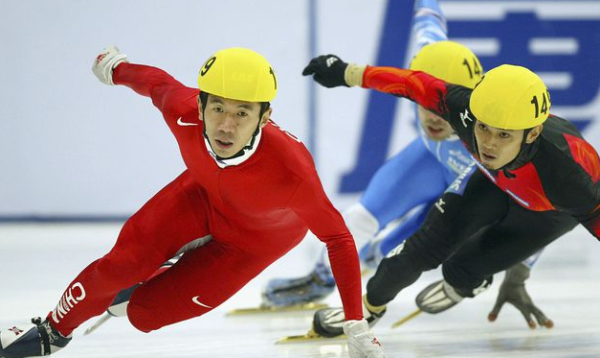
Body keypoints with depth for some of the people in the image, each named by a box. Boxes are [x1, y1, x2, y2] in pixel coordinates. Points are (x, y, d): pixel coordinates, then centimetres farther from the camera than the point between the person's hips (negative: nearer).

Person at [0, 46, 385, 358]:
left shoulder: (289, 170, -45)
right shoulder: (183, 113, -34)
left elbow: (337, 237, -32)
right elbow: (158, 83, -10)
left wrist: (357, 327, -33)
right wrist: (116, 67, 13)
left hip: (256, 239, -3)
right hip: (203, 194, 3)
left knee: (145, 312, -6)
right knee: (119, 265, -11)